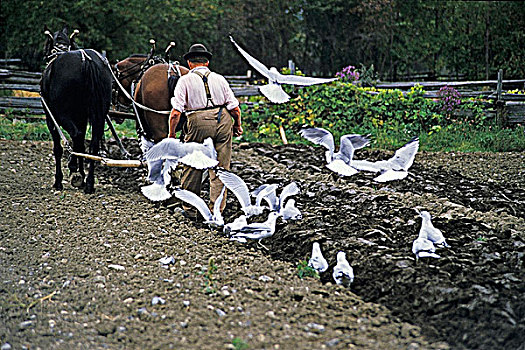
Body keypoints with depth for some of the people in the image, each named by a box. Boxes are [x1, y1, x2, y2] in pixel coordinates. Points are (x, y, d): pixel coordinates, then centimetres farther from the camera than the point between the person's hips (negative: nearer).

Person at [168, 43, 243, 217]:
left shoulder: (185, 80, 3)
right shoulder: (219, 79, 12)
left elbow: (176, 112, -6)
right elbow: (235, 108, 8)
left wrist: (171, 133, 6)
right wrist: (237, 125, 26)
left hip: (199, 124, -2)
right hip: (223, 122, 3)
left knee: (192, 168, 12)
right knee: (220, 168, 9)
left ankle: (189, 208, 23)